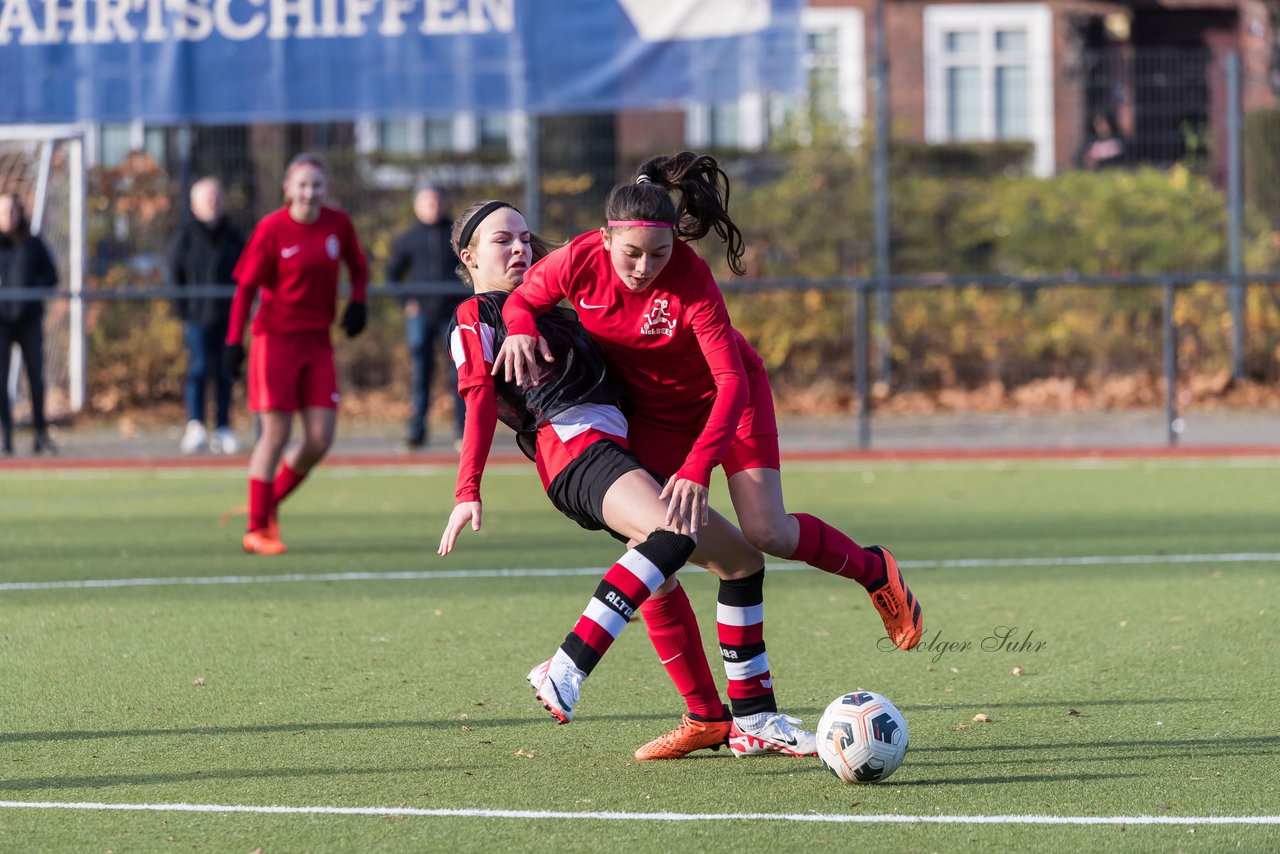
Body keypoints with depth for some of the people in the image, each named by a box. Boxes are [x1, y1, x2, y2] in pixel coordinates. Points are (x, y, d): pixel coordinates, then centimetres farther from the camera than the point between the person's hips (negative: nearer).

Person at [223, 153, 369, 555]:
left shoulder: (339, 224, 3)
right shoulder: (272, 229, -9)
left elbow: (358, 265, 20)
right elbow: (245, 287, -6)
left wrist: (358, 302, 1)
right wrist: (234, 341, -13)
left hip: (317, 341, 5)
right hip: (275, 338, -5)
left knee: (320, 439, -1)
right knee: (276, 434, -6)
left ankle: (269, 504, 21)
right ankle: (256, 529, 4)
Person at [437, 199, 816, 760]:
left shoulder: (544, 310, 32)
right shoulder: (474, 319, 8)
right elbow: (480, 403, -6)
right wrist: (468, 492, -17)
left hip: (616, 452, 9)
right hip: (575, 448, -9)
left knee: (741, 558, 7)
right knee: (674, 533, -36)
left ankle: (754, 722, 11)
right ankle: (564, 675, -43)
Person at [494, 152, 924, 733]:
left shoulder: (690, 281, -34)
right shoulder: (577, 262, -24)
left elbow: (732, 383, -37)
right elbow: (522, 298, -3)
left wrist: (698, 467, -48)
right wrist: (519, 329, -27)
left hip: (724, 400, -3)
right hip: (654, 410, 3)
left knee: (769, 535, -13)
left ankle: (875, 571, 20)